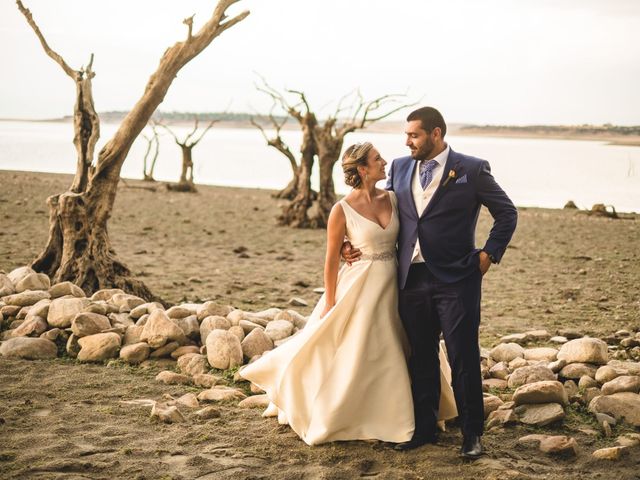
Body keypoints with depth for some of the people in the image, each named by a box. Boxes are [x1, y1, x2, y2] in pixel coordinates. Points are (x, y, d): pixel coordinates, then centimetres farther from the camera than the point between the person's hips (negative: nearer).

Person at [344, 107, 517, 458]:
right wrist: (354, 244, 6)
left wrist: (488, 254, -3)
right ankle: (423, 429, 26)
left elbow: (507, 213, 4)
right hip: (412, 279, 5)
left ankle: (472, 433, 15)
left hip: (456, 280, -4)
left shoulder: (472, 170, -4)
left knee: (464, 359, 2)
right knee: (420, 359, 13)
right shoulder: (400, 168, 10)